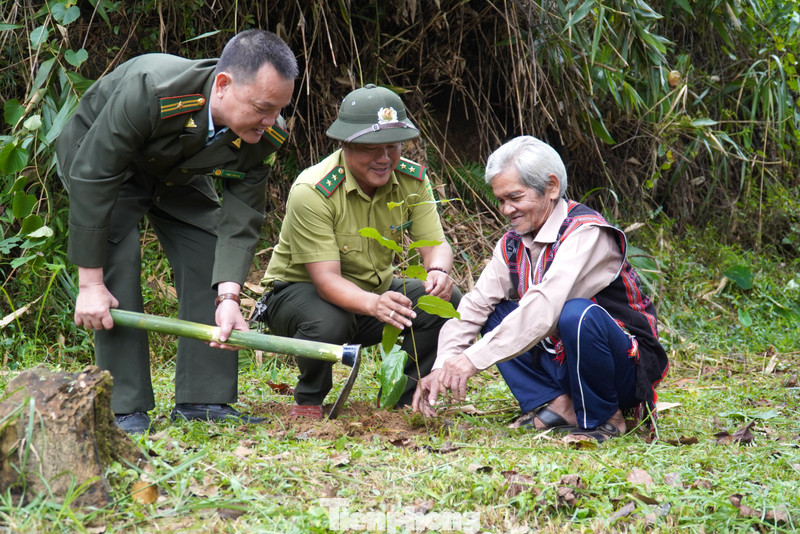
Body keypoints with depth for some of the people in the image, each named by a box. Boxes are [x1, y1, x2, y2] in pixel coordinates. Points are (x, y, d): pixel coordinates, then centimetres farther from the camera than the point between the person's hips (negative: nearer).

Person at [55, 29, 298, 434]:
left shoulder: (266, 135, -26)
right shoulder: (149, 91, -43)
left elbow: (241, 218, -20)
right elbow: (92, 177, -36)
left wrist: (228, 297, -36)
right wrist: (89, 283, -33)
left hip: (176, 174, 5)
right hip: (95, 157, -5)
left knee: (211, 266, -8)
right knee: (117, 268, -21)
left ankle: (202, 400, -1)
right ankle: (125, 409, -14)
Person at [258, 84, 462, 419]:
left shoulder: (413, 181, -10)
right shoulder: (312, 192, -28)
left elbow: (436, 244, -13)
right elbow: (326, 279, -34)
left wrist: (438, 272, -40)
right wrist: (373, 304, -55)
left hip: (374, 290, 5)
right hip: (299, 290, -5)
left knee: (445, 302, -20)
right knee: (327, 322, -40)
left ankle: (407, 399, 0)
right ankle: (308, 400, -6)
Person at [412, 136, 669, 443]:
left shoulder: (587, 233, -21)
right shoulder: (513, 243, 5)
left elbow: (545, 307, -34)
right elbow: (474, 306, -2)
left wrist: (475, 358, -37)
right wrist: (442, 368, -18)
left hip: (627, 369, -7)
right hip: (562, 366, 7)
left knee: (578, 313, -35)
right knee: (496, 315, -1)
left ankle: (603, 418, -13)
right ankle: (556, 405, -9)